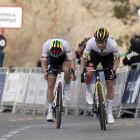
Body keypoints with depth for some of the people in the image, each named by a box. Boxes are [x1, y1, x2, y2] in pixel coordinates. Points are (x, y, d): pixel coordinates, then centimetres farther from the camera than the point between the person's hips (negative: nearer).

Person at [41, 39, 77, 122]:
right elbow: (43, 62, -31)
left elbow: (71, 60, -39)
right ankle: (50, 111, -4)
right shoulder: (46, 45, -33)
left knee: (67, 70, -36)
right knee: (50, 85, -10)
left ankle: (67, 88, -6)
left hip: (64, 58, -1)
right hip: (52, 60, 1)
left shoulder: (65, 44, -36)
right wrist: (45, 73, -50)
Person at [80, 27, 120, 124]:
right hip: (94, 54, 0)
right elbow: (84, 58, -21)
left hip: (108, 57, 0)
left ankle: (109, 113, 5)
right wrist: (82, 73, -28)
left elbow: (117, 58, -16)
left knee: (110, 84, -7)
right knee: (89, 74, -29)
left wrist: (114, 71, -29)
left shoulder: (113, 44, -37)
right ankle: (88, 92, 5)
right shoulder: (91, 42, -36)